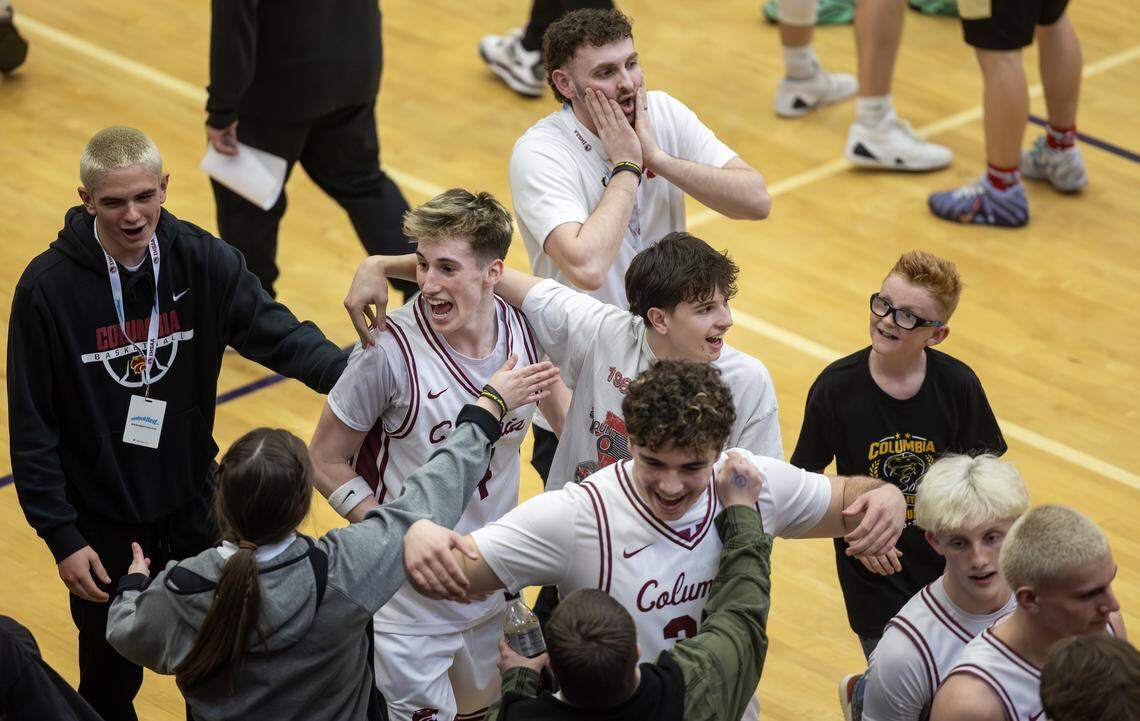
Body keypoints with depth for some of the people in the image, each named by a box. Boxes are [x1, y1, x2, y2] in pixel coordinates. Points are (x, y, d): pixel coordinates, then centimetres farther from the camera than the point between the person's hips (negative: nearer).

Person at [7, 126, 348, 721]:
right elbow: (32, 427, -14)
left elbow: (276, 332, -16)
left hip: (190, 501, 3)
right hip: (98, 515, -3)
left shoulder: (202, 260, -12)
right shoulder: (48, 286, -19)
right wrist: (61, 535, -15)